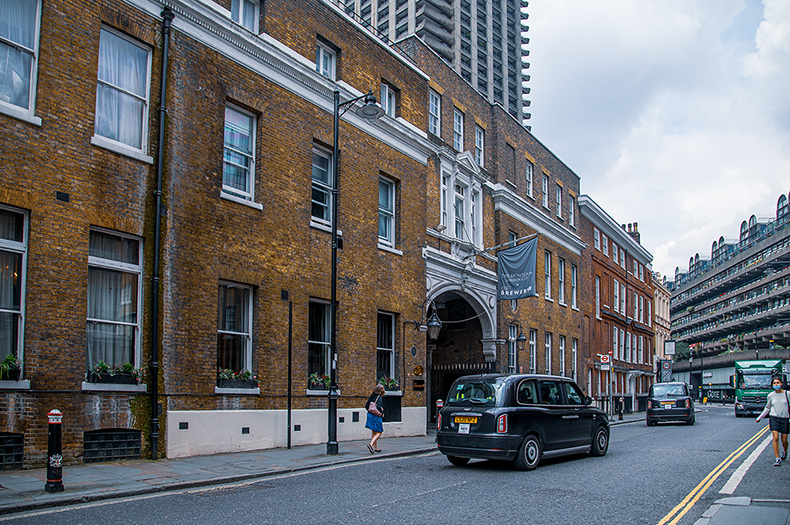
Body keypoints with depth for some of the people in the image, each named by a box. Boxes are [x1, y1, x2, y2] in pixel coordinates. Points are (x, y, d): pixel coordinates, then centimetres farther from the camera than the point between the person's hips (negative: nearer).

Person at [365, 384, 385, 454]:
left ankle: (375, 448, 22)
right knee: (379, 432, 0)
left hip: (370, 415, 8)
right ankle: (371, 444, -20)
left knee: (374, 432, 17)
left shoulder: (371, 396, 8)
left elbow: (366, 406, 9)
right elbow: (378, 406, -24)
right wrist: (382, 412, -9)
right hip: (376, 417, -8)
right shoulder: (379, 397, -14)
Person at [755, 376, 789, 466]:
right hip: (774, 418, 1)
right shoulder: (770, 396, 4)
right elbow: (767, 408, 16)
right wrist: (759, 418, 16)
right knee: (775, 438, -13)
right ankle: (777, 459, -9)